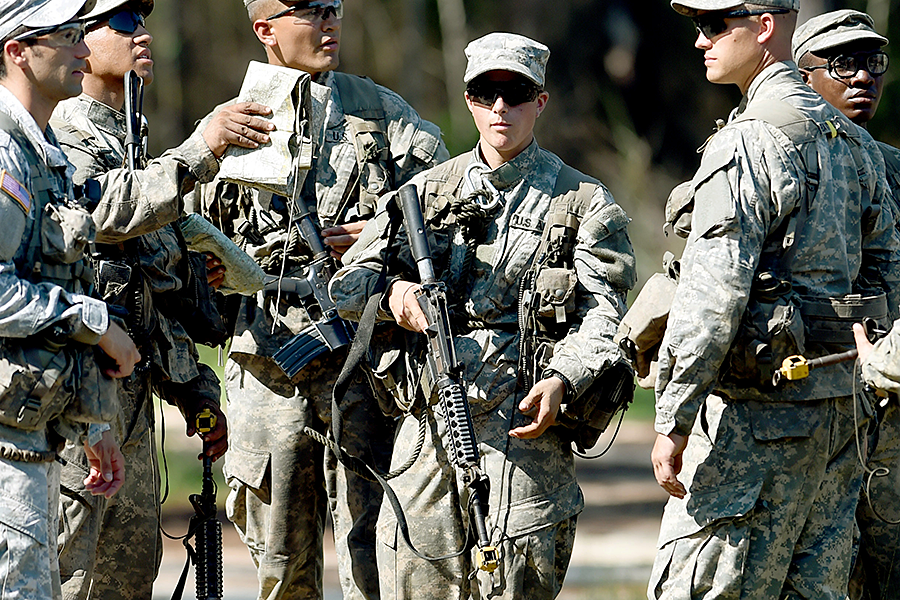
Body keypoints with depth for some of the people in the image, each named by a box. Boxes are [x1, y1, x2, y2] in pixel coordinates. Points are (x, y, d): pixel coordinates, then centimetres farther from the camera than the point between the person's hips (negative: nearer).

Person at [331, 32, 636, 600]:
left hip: (522, 426, -4)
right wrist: (392, 291, -14)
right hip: (427, 424, 4)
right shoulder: (429, 191, 15)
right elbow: (348, 284, 10)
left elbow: (601, 319, -5)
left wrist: (561, 381, -24)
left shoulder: (584, 203, 5)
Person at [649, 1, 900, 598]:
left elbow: (713, 296, -18)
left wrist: (672, 423, -16)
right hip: (838, 403, 9)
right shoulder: (852, 140, 15)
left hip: (758, 413, -9)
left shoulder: (747, 144, -14)